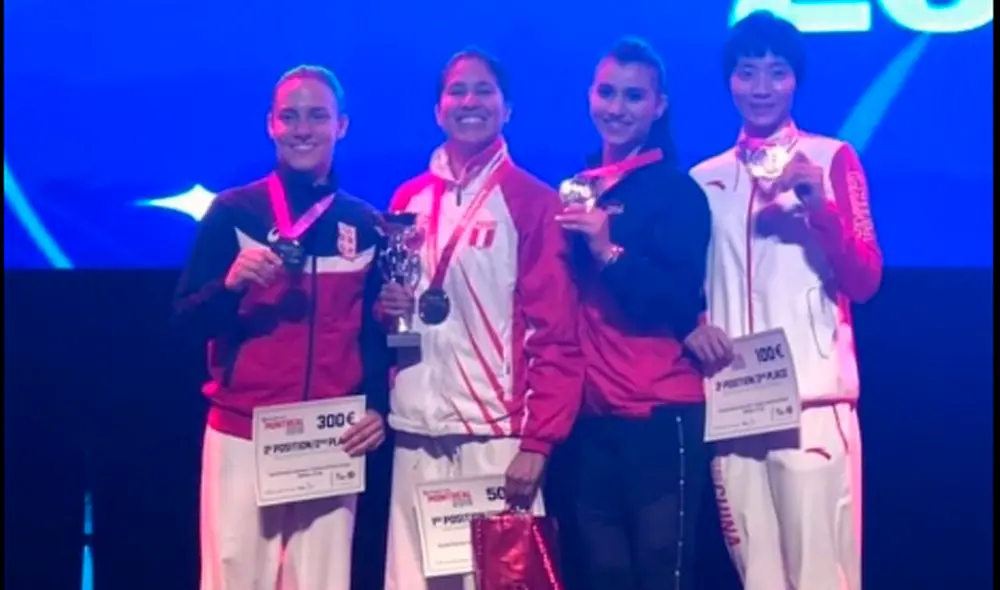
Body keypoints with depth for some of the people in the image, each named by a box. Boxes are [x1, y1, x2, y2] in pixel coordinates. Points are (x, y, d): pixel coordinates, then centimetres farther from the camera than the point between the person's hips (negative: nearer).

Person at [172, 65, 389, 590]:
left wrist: (377, 406, -1)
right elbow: (187, 319, 1)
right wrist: (231, 284, -18)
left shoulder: (366, 225, 9)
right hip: (242, 434, -2)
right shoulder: (233, 211, 2)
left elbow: (377, 332, 14)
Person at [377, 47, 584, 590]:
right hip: (416, 433, 4)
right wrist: (384, 308, 0)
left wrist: (538, 440, -11)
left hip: (498, 435, -4)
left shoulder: (533, 201, 0)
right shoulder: (408, 200, 13)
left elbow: (556, 332, -5)